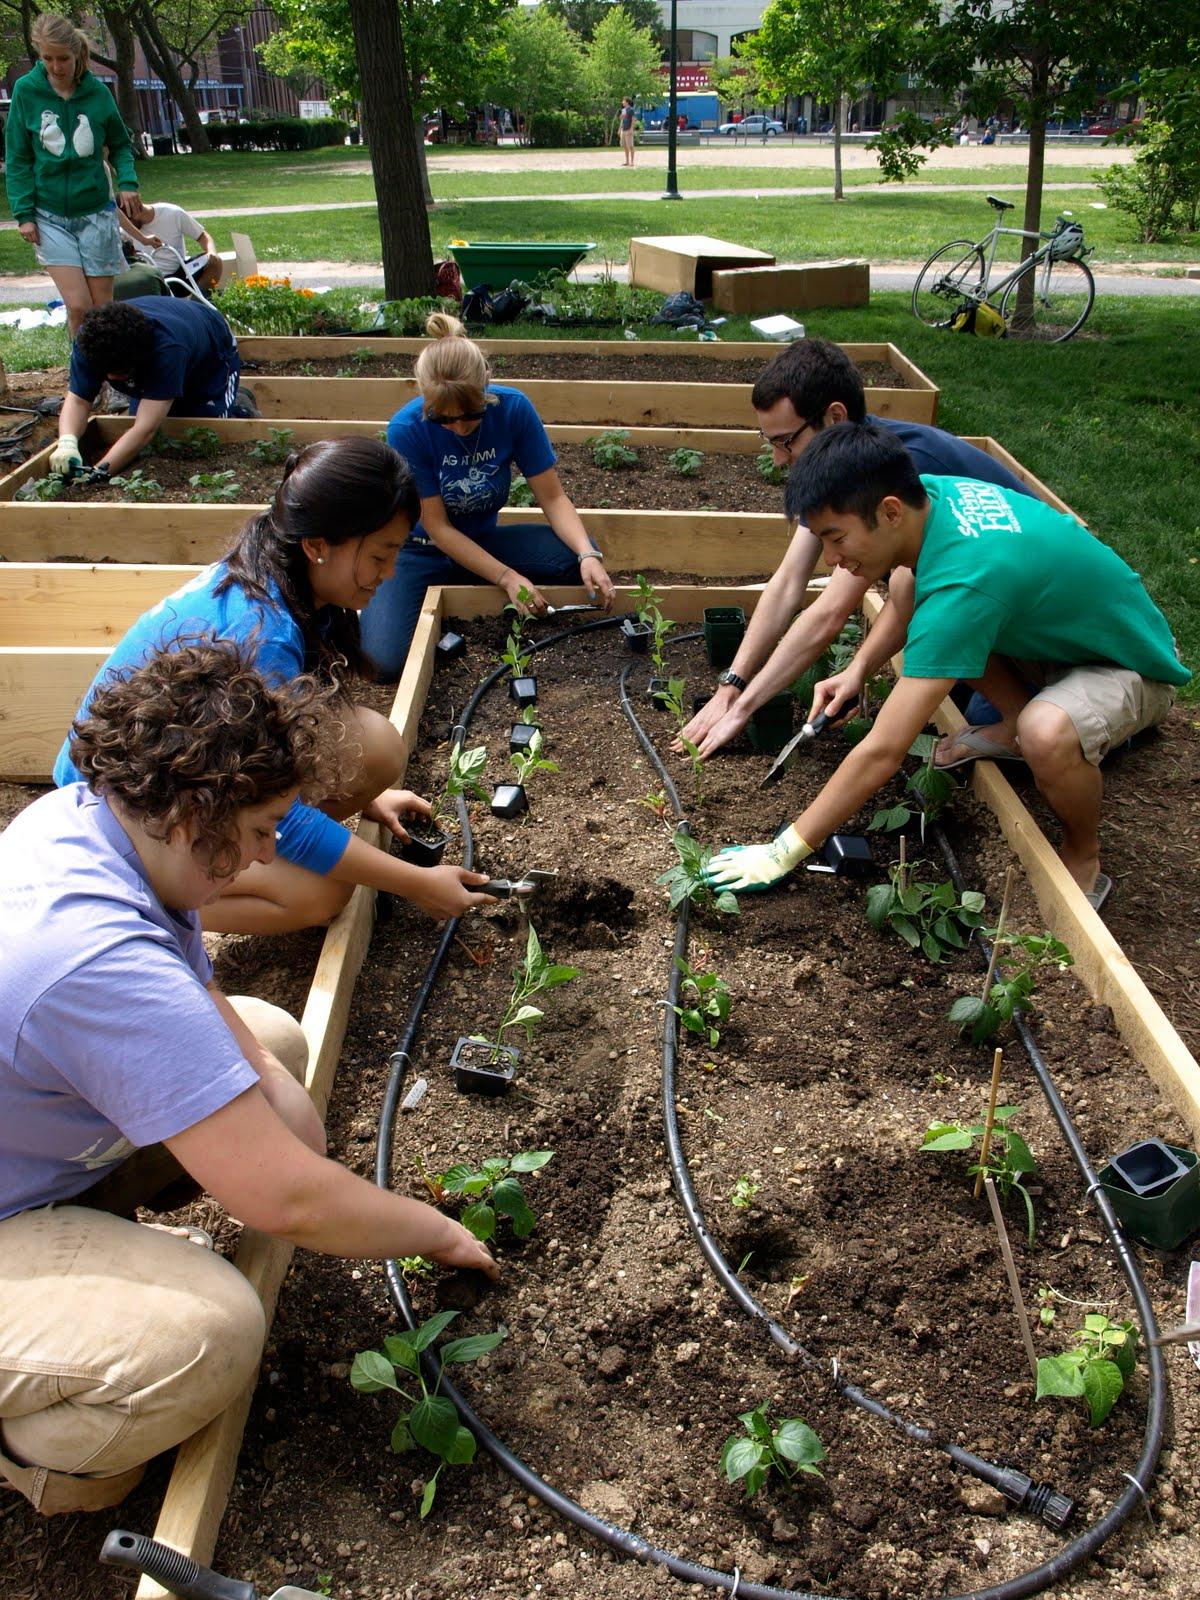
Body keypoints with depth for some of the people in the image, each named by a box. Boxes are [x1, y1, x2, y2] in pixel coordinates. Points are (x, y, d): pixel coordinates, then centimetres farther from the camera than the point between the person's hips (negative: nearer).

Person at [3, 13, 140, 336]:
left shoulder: (97, 91, -2)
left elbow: (119, 144, 12)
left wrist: (128, 181, -7)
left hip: (96, 212, 1)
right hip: (50, 216, -1)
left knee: (102, 307, 4)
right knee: (78, 306, -11)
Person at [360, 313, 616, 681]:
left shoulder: (513, 408, -18)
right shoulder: (406, 429, -24)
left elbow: (552, 498, -13)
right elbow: (438, 527, -19)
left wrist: (588, 556, -32)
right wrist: (507, 577, -27)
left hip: (483, 539, 4)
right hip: (421, 550, -3)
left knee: (578, 556, -23)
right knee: (386, 660, -29)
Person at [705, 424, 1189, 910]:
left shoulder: (961, 587, -39)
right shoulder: (931, 491, -15)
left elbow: (881, 755, -37)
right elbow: (909, 596, 9)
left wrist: (783, 852, -30)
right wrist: (858, 669, -9)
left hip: (1133, 666, -8)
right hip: (1060, 632, 8)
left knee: (1046, 735, -40)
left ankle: (1084, 861, -8)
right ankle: (1017, 720, 7)